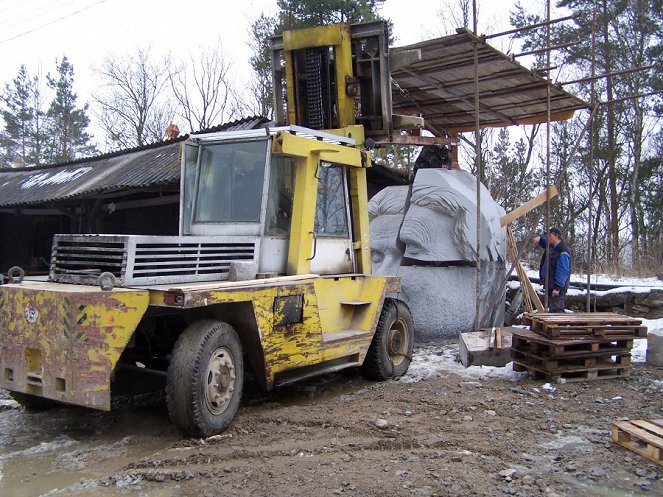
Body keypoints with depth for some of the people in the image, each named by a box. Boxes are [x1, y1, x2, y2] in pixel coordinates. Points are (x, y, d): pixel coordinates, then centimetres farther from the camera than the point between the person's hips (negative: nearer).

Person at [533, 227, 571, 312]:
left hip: (557, 288, -10)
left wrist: (557, 287, -27)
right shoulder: (552, 247, 12)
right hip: (550, 286, 10)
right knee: (552, 310, 16)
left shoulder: (563, 252, -18)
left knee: (556, 310, -12)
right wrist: (539, 237, 6)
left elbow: (563, 272, -24)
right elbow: (544, 240, 32)